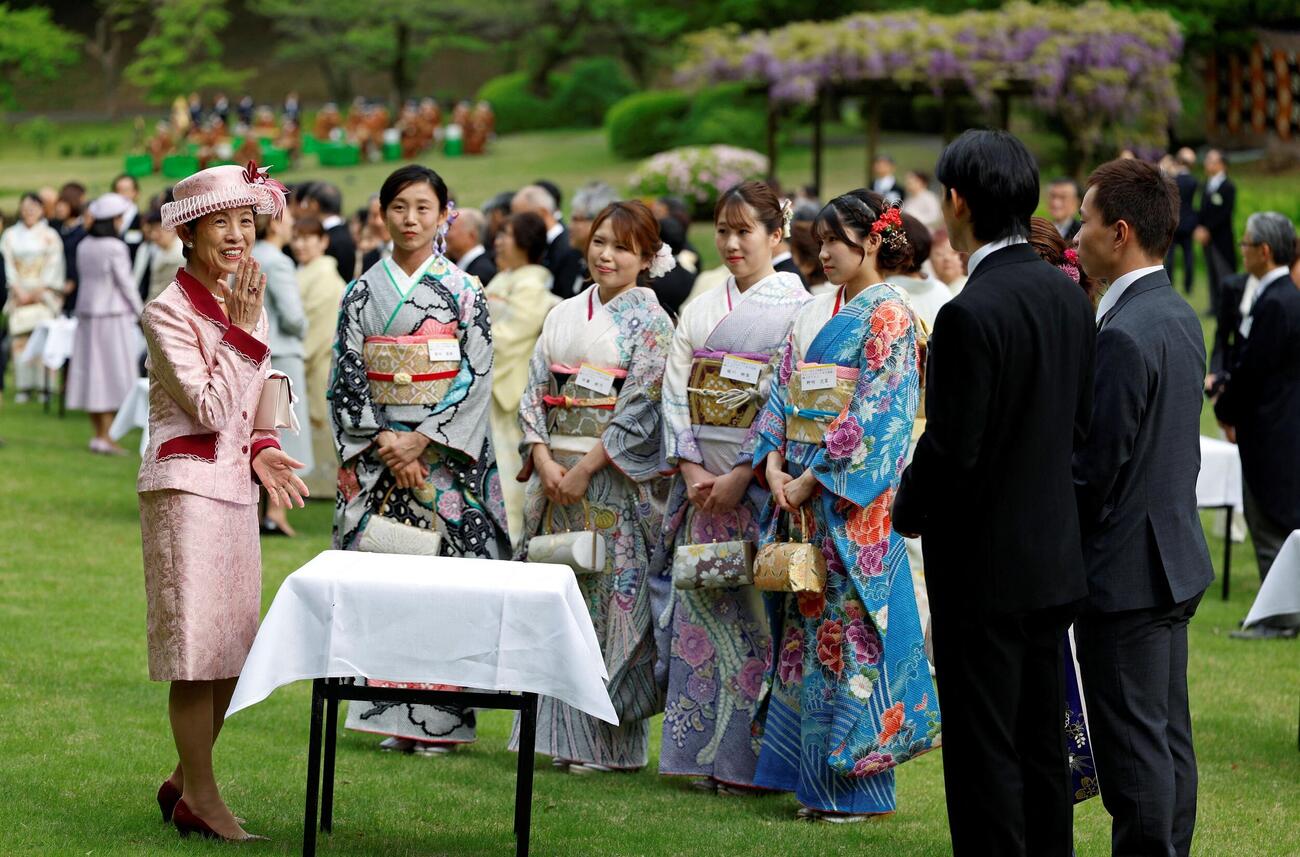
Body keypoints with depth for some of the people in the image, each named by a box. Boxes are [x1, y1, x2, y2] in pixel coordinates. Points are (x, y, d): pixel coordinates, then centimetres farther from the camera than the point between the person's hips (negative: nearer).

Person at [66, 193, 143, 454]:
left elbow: (86, 278, 12)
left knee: (92, 372, 10)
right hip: (114, 315, -7)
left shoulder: (84, 247, 7)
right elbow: (126, 285, -12)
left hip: (87, 313, 7)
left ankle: (99, 434, 16)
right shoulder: (115, 248, -15)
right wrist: (140, 313, 1)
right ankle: (104, 437, -6)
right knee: (113, 375, -3)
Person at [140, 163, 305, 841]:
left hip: (235, 486, 8)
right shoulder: (169, 312, -12)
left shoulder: (244, 304, 11)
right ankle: (202, 802, 4)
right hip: (186, 486, -8)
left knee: (232, 650, 11)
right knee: (197, 647, -4)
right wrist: (242, 330, -18)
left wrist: (259, 452, 3)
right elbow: (208, 409, -19)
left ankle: (185, 781, 24)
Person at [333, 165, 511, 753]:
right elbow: (347, 377, 5)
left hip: (446, 456, -2)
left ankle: (441, 719, -1)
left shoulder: (464, 292, 2)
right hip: (377, 454, 2)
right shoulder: (363, 292, 7)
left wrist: (420, 440, -12)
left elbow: (475, 379, -4)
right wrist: (382, 441, -8)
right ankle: (391, 715, 6)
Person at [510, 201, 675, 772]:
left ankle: (610, 742, 0)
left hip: (616, 483, -5)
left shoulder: (650, 322, -2)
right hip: (556, 476, 5)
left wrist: (584, 469, -15)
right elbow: (534, 392, 10)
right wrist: (543, 462, -6)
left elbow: (641, 409, -11)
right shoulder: (564, 316, 14)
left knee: (612, 596, -5)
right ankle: (563, 734, 11)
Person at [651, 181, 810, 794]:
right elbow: (676, 395, 8)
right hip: (701, 483, 5)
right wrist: (692, 470, -6)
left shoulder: (797, 310, -3)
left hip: (761, 484, -5)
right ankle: (703, 751, 9)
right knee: (699, 609, 4)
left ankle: (748, 755, -2)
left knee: (755, 614, -6)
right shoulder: (699, 312, 14)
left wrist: (741, 477, -16)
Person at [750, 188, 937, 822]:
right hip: (803, 491, 7)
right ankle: (816, 779, 13)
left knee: (851, 626, -5)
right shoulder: (812, 315, 15)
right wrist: (773, 465, -3)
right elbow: (781, 395, 13)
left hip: (856, 500, -7)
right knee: (807, 627, 8)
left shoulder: (889, 316, -7)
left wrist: (815, 479, -15)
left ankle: (855, 782, 1)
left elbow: (877, 414, -14)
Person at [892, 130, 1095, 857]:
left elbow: (952, 449, -20)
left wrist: (908, 511, -2)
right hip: (1056, 554, 8)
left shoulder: (970, 314, -22)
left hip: (984, 564, -8)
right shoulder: (1068, 295, 3)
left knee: (984, 751, 1)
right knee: (1043, 742, 16)